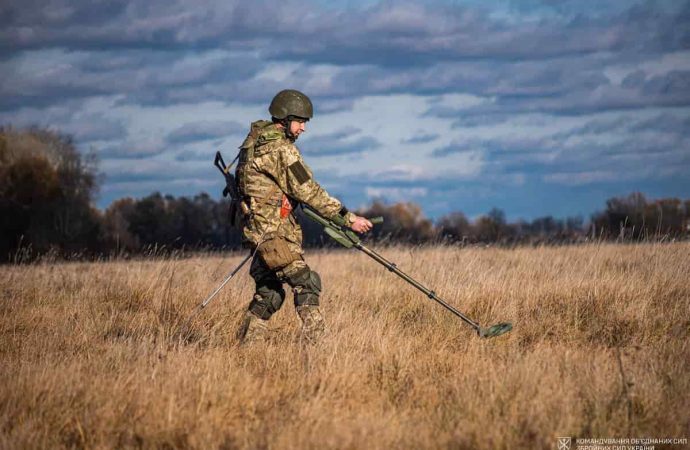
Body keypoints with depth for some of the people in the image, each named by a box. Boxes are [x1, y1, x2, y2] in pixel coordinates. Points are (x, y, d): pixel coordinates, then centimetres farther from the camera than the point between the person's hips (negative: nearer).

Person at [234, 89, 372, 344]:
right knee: (305, 284, -11)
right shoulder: (282, 149, -14)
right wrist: (349, 218, -12)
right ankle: (316, 343, -18)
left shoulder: (255, 140, 14)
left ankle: (247, 344, 18)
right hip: (274, 230, -10)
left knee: (269, 292, 16)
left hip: (257, 229, 10)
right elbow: (308, 192, -15)